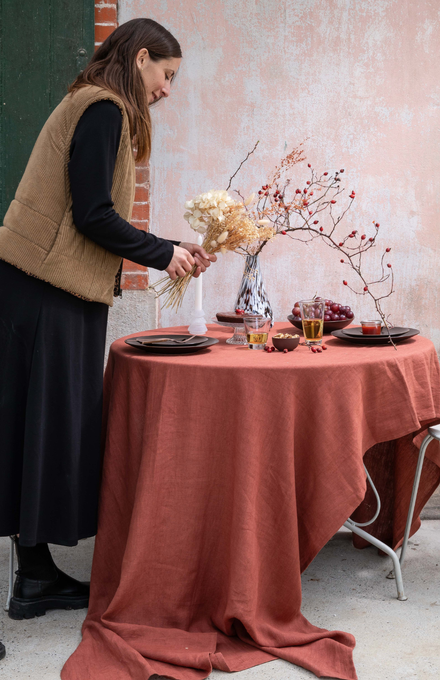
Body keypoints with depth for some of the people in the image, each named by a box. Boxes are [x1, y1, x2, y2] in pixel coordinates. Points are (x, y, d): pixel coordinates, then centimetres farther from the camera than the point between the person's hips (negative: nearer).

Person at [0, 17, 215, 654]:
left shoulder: (93, 107, 21)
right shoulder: (104, 110, -10)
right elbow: (93, 217, -16)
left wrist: (171, 250, 17)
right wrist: (164, 253, -4)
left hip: (51, 292, 10)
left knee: (58, 427, 11)